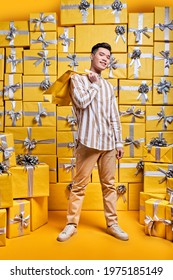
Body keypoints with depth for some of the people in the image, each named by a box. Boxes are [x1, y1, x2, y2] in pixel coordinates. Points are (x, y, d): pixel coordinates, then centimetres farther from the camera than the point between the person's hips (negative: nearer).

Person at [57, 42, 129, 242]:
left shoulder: (108, 86, 17)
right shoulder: (78, 79, 3)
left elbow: (114, 117, 14)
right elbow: (81, 101, -16)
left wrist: (119, 142, 9)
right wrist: (94, 83, -2)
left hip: (109, 142, 5)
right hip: (88, 141, -4)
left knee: (109, 185, 10)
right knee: (79, 184, 2)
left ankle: (112, 224, 21)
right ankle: (71, 224, 15)